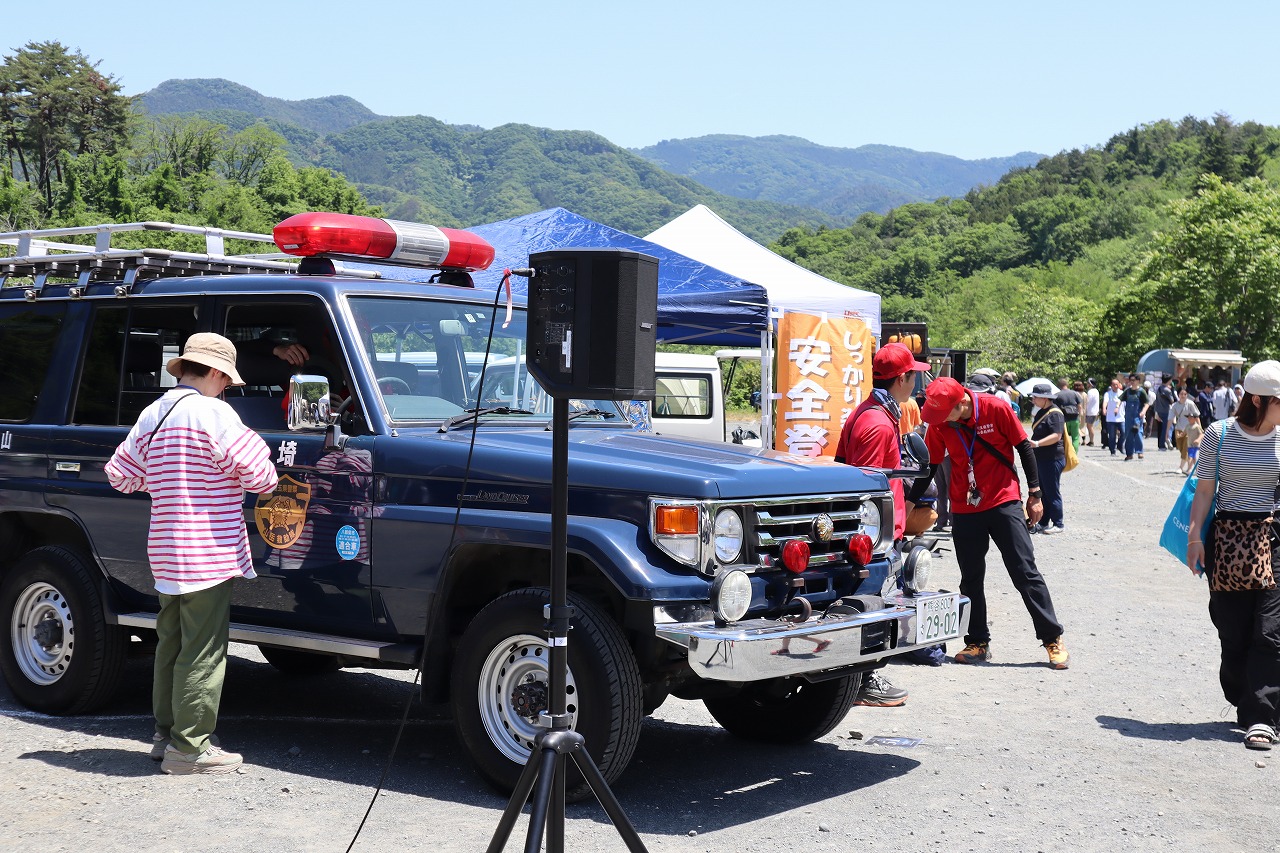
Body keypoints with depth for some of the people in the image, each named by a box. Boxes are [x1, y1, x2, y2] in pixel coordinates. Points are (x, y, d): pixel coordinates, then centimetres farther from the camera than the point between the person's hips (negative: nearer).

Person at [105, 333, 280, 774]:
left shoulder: (150, 415, 10)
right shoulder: (213, 412, -13)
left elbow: (119, 475, 17)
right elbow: (257, 473, -15)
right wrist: (271, 477, 7)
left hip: (166, 553, 8)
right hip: (208, 555, -8)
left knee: (172, 643, 18)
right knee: (203, 651, -3)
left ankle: (166, 732, 27)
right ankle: (188, 746, 0)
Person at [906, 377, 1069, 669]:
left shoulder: (995, 410, -12)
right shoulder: (939, 424, -3)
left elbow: (1025, 448, -4)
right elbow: (929, 466, 6)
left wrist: (1034, 494, -3)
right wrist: (909, 503, 5)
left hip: (1004, 502, -3)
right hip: (964, 510, 3)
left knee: (1025, 573, -4)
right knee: (971, 579, 8)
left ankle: (1053, 639, 5)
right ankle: (978, 643, 20)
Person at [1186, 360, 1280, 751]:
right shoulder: (1220, 434, -2)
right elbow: (1205, 489, 1)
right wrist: (1195, 536, -4)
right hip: (1227, 539, -1)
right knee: (1234, 633, 5)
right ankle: (1246, 703, 22)